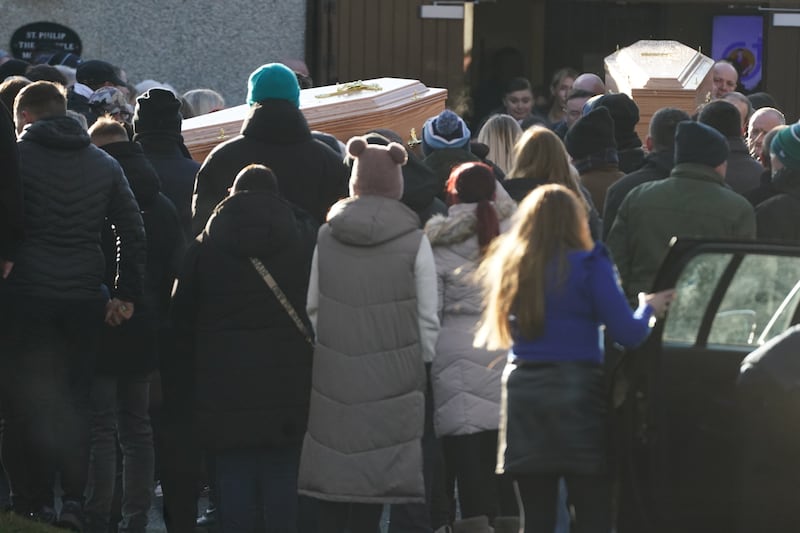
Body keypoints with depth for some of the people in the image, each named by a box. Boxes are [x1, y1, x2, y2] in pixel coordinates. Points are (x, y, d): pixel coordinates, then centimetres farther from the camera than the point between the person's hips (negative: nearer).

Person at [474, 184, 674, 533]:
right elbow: (628, 333, -8)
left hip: (522, 389, 5)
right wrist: (649, 307, 12)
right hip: (577, 392, -5)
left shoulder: (507, 265, 10)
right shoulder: (588, 265, -5)